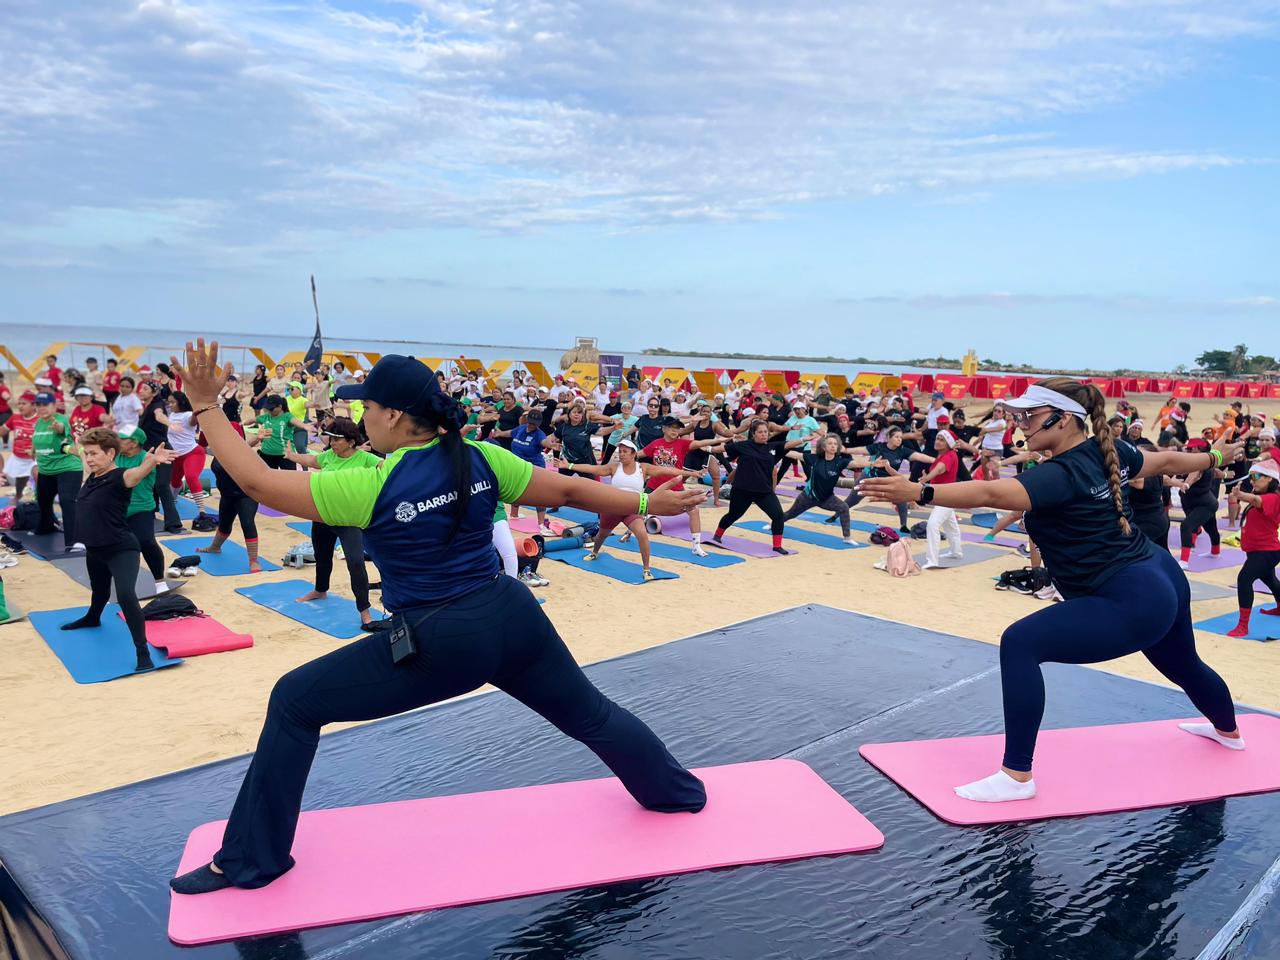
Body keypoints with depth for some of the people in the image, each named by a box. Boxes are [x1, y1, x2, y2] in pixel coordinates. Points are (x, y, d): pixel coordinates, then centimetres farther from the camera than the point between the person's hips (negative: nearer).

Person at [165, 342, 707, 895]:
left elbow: (256, 481, -11)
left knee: (293, 704, 9)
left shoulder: (370, 488, -14)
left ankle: (252, 860, 18)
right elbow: (569, 490, 5)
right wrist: (649, 503, 17)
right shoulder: (481, 459, -1)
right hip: (511, 617, 6)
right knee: (589, 712, 26)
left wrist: (205, 403, -3)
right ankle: (679, 792, 45)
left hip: (440, 644, -5)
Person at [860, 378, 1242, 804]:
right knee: (1181, 664, 38)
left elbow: (990, 494, -39)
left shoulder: (1063, 474, -23)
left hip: (1131, 602, -11)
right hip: (1162, 581, 11)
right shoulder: (1108, 452, 3)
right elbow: (1166, 461, 21)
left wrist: (918, 492, -49)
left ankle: (1017, 776, -16)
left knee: (1020, 644, -19)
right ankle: (1228, 730, 70)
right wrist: (1214, 457, 41)